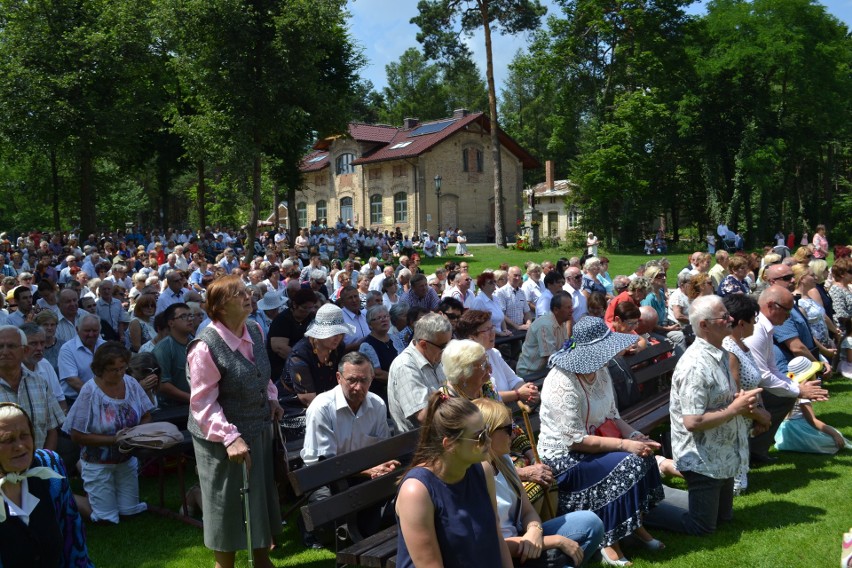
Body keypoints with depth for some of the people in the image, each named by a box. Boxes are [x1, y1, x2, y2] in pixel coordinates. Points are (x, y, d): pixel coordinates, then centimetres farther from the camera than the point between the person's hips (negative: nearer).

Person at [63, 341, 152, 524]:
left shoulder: (131, 383, -7)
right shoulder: (90, 391, -19)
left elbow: (146, 416, 4)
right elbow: (76, 436, -18)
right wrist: (114, 439, -23)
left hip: (127, 460, 4)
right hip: (99, 465, -4)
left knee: (130, 511, 13)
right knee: (108, 518, 3)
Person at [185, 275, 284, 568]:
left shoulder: (254, 330, -1)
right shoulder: (206, 346, -24)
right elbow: (203, 402, -24)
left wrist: (271, 397, 4)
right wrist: (230, 437, -30)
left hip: (259, 429, 8)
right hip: (223, 438, -8)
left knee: (262, 495, 20)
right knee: (227, 502, 9)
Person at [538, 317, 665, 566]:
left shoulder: (600, 370, -1)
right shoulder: (562, 383, -27)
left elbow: (613, 415, 7)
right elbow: (574, 441, -27)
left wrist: (635, 436, -12)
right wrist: (625, 444, -26)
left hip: (594, 440, 8)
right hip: (564, 455, -8)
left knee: (642, 454, -11)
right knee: (628, 464, -22)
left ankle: (636, 523, 7)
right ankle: (608, 541, -8)